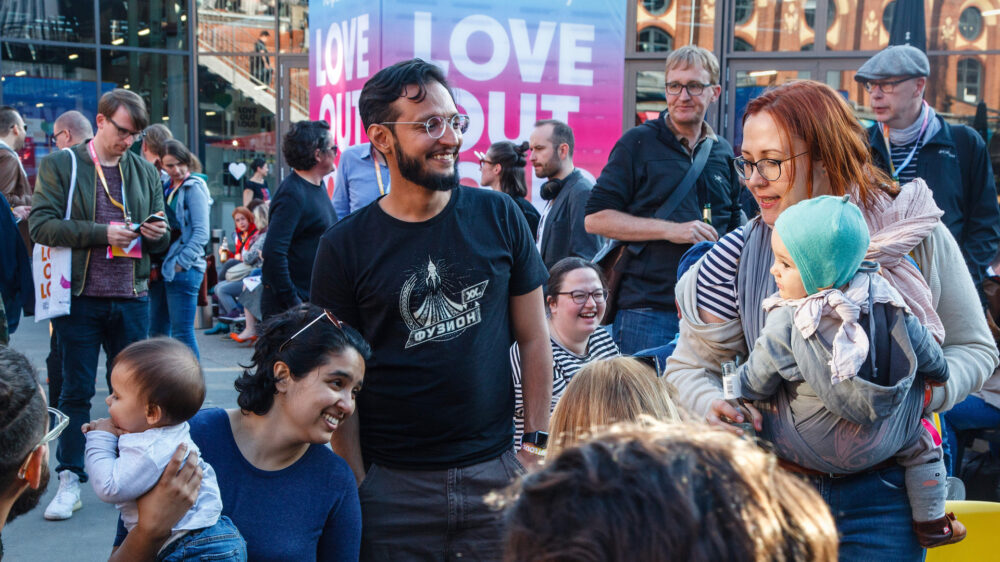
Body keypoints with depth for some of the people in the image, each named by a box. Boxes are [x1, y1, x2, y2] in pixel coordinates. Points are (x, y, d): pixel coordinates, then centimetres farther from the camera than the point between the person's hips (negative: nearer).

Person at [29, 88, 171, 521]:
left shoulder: (145, 172, 10)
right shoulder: (60, 165, 0)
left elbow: (162, 239, 16)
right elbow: (41, 225, -10)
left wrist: (158, 234, -8)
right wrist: (102, 233, -18)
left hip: (131, 298, 3)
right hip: (81, 297, -3)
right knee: (77, 389, 3)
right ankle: (70, 480, 12)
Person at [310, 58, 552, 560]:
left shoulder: (499, 217, 1)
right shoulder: (344, 247, -4)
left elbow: (533, 339, 5)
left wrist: (536, 442, 1)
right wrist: (356, 485, -7)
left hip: (494, 471, 2)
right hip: (392, 483, -1)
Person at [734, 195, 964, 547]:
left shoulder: (784, 324, -23)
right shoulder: (883, 297, -12)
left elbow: (755, 384, -10)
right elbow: (923, 348, 1)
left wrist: (731, 391, 13)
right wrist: (938, 373, 23)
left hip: (818, 451, -3)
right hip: (887, 438, 4)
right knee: (921, 440, 30)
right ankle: (932, 524, 38)